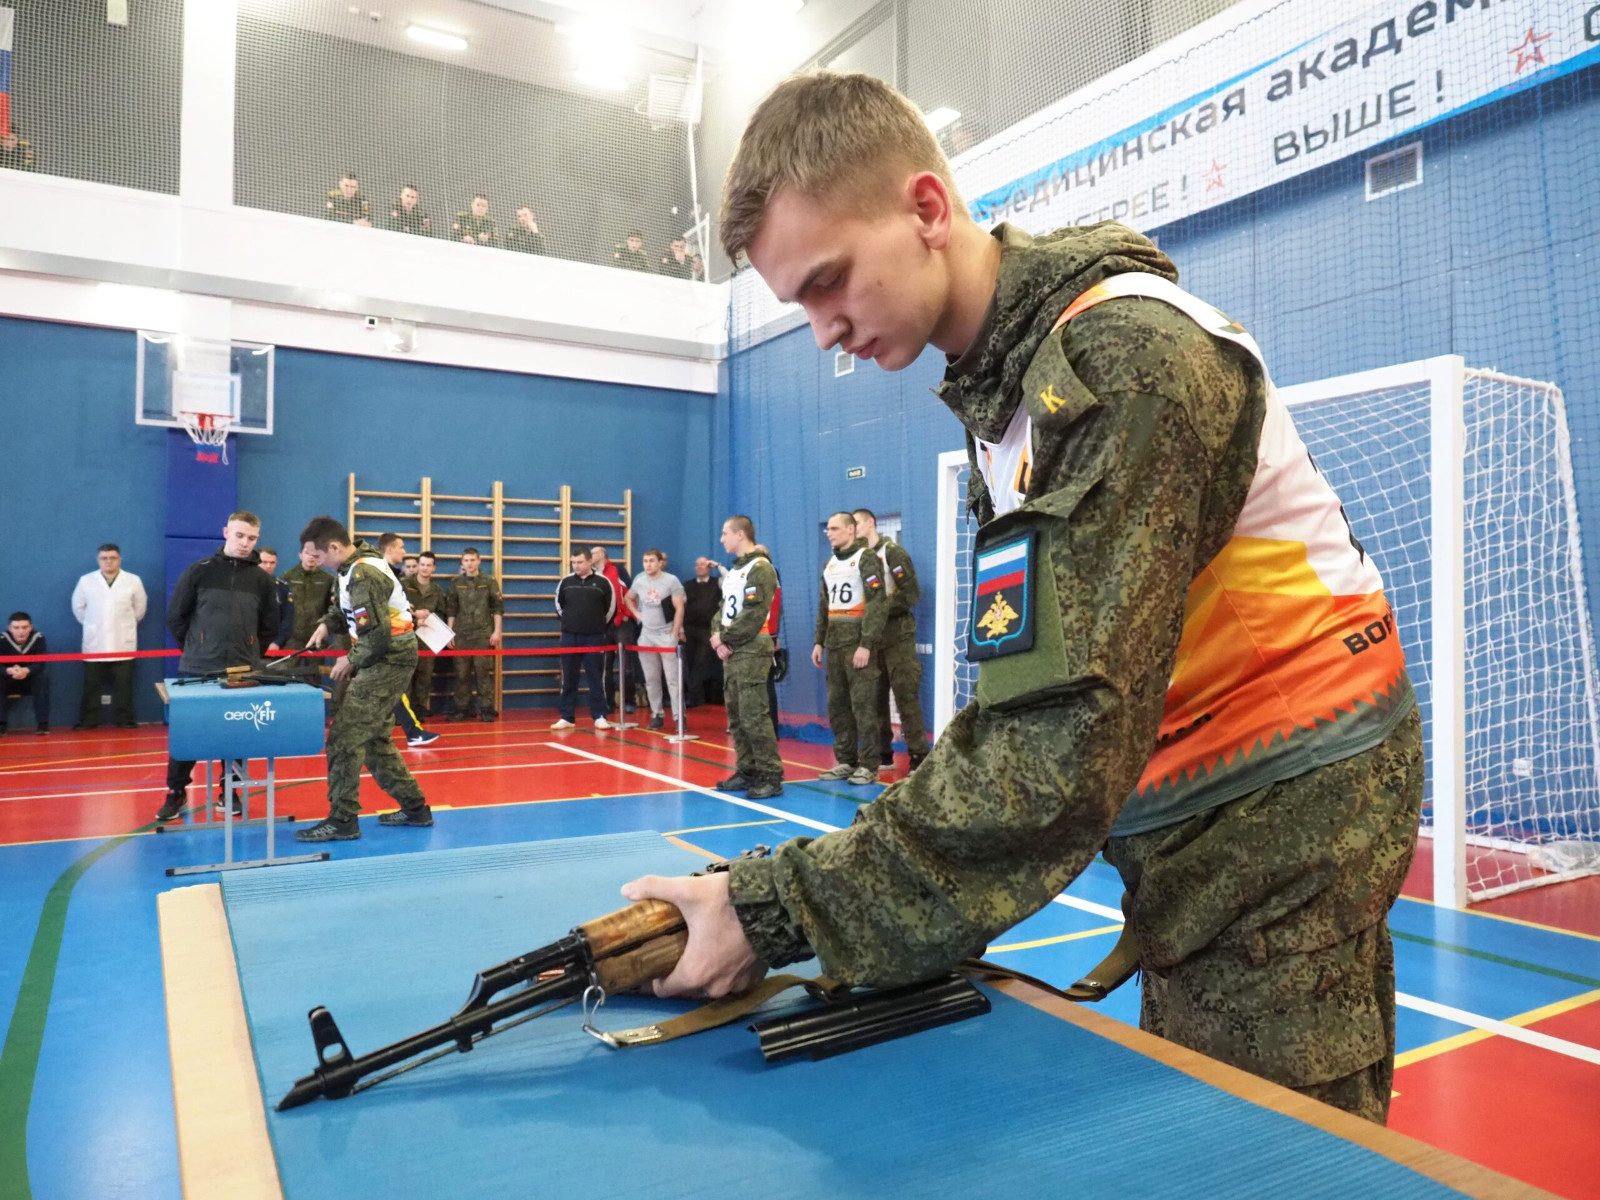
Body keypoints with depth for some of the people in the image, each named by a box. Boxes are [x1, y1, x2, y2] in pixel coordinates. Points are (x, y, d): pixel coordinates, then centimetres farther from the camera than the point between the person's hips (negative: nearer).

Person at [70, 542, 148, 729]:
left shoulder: (133, 581, -1)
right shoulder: (86, 581, 1)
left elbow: (140, 607, 10)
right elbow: (78, 606, 14)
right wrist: (90, 625, 14)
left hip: (123, 644, -1)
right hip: (94, 643, 1)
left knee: (123, 684, 3)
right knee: (91, 685, 5)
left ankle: (125, 720, 9)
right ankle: (87, 720, 12)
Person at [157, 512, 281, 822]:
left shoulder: (262, 579, 3)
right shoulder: (200, 570, -2)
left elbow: (270, 626, 12)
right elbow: (175, 615, 5)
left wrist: (250, 653, 7)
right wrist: (193, 648, 6)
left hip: (243, 671, 1)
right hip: (197, 669, -1)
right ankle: (176, 793, 19)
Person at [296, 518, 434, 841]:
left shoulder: (363, 576, -22)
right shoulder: (356, 564, 8)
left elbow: (377, 636, -26)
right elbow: (343, 604, 26)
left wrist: (351, 661, -11)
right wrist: (325, 625, 7)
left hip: (388, 661, -10)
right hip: (387, 659, 10)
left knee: (344, 737, -8)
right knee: (375, 738, 15)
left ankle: (343, 820, -2)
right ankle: (414, 807, 22)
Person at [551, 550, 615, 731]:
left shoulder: (602, 582, -3)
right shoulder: (565, 581, 5)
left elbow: (611, 607, 6)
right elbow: (558, 604, 19)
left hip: (594, 637, -2)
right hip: (569, 636, 3)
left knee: (595, 677, 0)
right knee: (568, 678, 6)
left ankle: (599, 717, 6)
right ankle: (567, 717, 12)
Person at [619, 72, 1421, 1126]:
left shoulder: (1121, 357, -22)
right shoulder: (1003, 373, 6)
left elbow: (1065, 745, -30)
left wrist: (778, 915, -27)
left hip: (1282, 811, -8)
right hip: (1197, 815, 8)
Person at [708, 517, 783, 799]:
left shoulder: (760, 568, -11)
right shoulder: (733, 571, 18)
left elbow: (753, 615, -19)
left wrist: (724, 637, -12)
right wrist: (719, 639, 0)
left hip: (752, 650, -9)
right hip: (730, 651, 9)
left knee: (754, 716, -11)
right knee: (735, 716, 10)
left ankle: (771, 777, -6)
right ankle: (747, 771, 18)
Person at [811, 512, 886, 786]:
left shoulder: (866, 558, -5)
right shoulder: (830, 564, 17)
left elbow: (876, 604, -13)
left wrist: (866, 645, -19)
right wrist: (819, 642, 14)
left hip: (858, 643, -7)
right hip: (834, 644, 7)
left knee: (862, 704, -6)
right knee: (837, 704, 8)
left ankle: (869, 766, 0)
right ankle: (845, 761, 16)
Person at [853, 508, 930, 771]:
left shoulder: (892, 551, -6)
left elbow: (911, 592, -13)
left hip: (897, 635, -6)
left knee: (905, 695, -8)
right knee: (875, 696, 8)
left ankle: (919, 755, -3)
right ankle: (882, 754, 16)